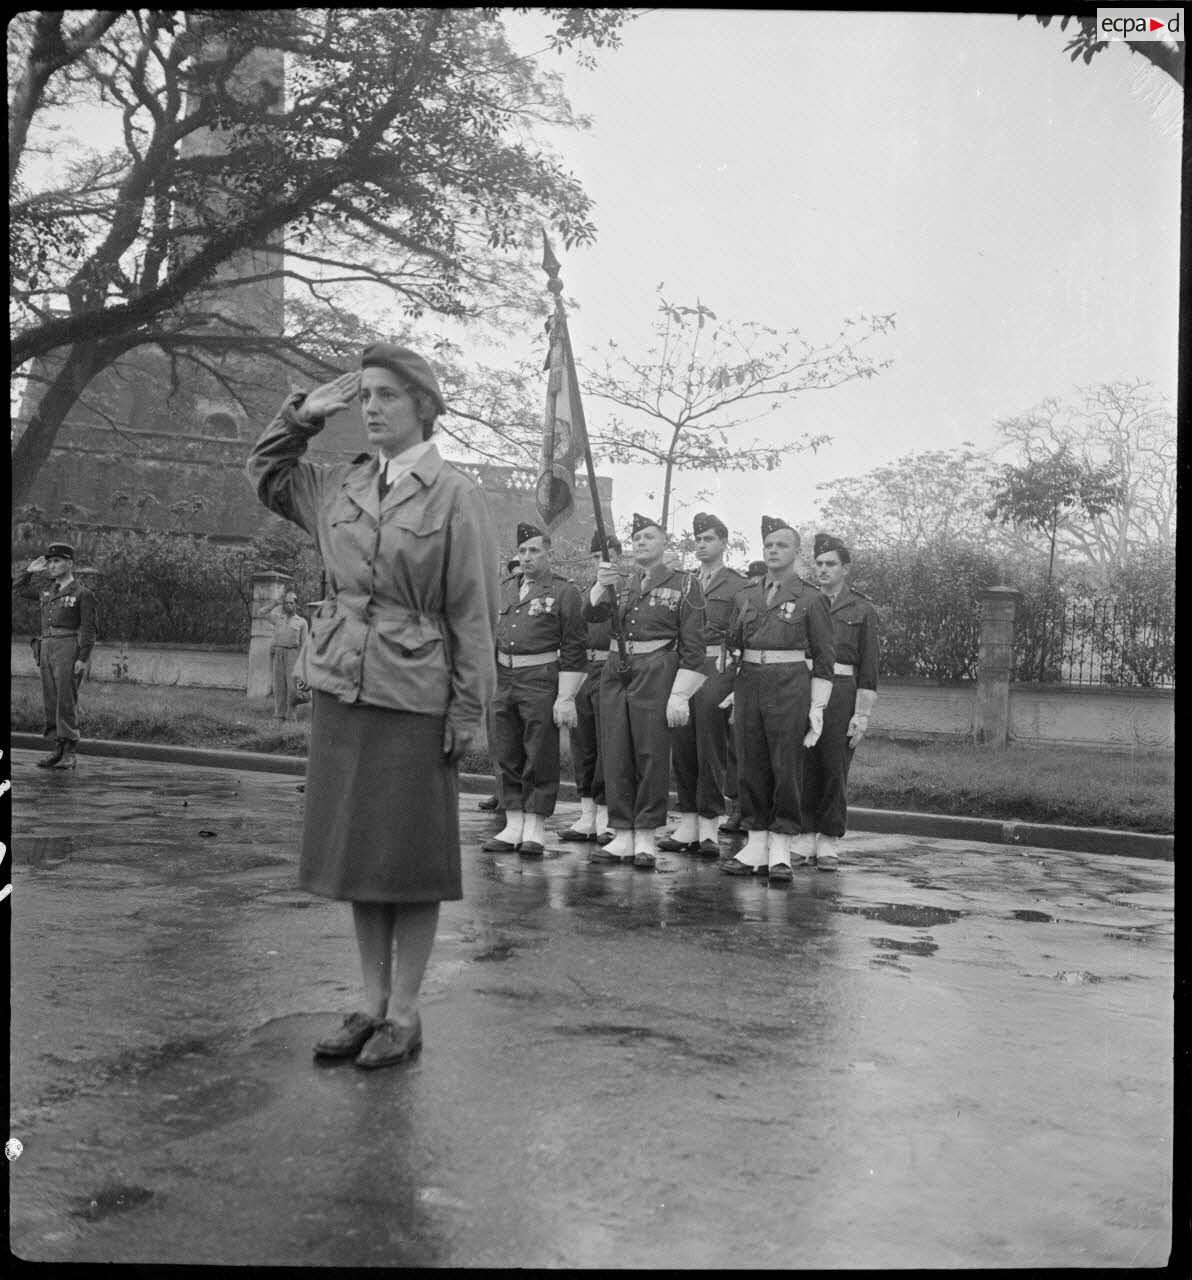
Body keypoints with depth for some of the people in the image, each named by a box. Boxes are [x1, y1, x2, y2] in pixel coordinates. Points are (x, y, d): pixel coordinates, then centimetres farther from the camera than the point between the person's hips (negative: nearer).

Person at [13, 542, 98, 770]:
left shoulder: (83, 593, -3)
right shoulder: (48, 592, 16)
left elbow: (88, 629, -7)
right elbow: (17, 590, 30)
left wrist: (83, 659, -15)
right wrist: (30, 570, 16)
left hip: (69, 650, -7)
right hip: (46, 649, 7)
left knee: (66, 701, -9)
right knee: (51, 702, 5)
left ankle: (70, 753, -5)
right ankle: (59, 749, 10)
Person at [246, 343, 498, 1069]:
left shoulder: (455, 495, -6)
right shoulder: (342, 486, 9)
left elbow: (474, 612, -7)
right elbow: (266, 473, 26)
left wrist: (469, 710, -11)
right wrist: (304, 415, 10)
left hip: (414, 696, -6)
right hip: (340, 688, 6)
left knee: (409, 860, 3)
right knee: (354, 853, 11)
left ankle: (405, 1016, 15)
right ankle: (373, 1004, 23)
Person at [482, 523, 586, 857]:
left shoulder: (564, 592, -2)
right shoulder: (505, 589, 15)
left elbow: (573, 651, -6)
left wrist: (566, 698, -11)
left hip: (541, 680, -6)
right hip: (502, 679, 6)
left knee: (540, 758, 0)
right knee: (506, 757, 9)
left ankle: (534, 829, 9)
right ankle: (513, 826, 18)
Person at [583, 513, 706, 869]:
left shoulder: (684, 584, 2)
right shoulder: (620, 581, 16)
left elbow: (692, 646, -3)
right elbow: (592, 614, 1)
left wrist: (679, 695, -11)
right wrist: (600, 586, -20)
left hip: (657, 673, -4)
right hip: (615, 672, 4)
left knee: (651, 756, -2)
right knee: (616, 757, 4)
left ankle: (645, 838, 9)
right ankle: (622, 836, 13)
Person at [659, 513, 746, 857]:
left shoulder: (737, 586, 3)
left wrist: (737, 685, -9)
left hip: (717, 670, -5)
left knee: (711, 749, -3)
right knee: (682, 748, 4)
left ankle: (708, 827, 4)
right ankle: (688, 825, 12)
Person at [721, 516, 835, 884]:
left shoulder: (810, 598, 0)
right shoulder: (746, 595, 13)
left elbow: (824, 658, 0)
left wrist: (817, 708, -6)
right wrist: (735, 693, 13)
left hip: (790, 686, -4)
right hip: (748, 684, 4)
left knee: (787, 768, -2)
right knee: (751, 767, 5)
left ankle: (780, 852, 6)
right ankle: (756, 848, 14)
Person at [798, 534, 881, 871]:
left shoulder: (862, 610, 5)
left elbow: (868, 668, 1)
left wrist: (861, 716, -5)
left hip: (841, 692, -2)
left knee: (835, 770, 1)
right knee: (803, 766, 0)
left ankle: (828, 843, 9)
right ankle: (804, 838, 8)